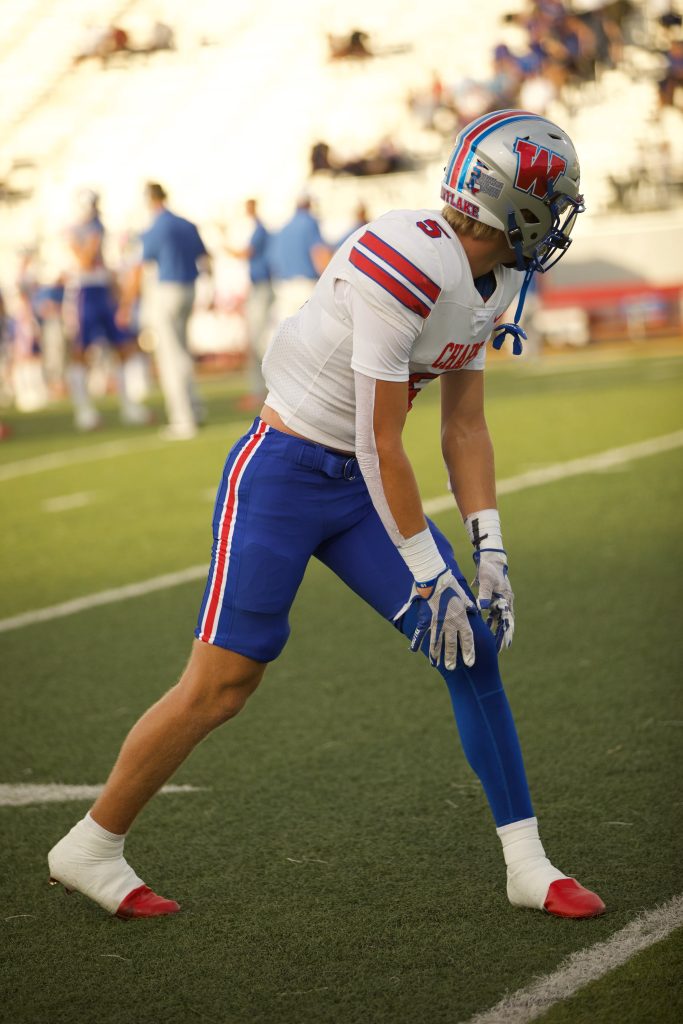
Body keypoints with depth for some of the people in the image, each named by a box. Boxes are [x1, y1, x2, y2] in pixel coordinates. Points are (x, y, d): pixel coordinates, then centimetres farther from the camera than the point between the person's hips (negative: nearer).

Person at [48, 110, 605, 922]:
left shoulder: (489, 280, 3)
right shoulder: (407, 265, -26)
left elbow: (464, 428, 10)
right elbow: (382, 444, -22)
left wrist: (489, 554, 3)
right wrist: (430, 576, -17)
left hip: (359, 487, 8)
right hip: (284, 474, -8)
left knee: (472, 644, 2)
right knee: (220, 685, -5)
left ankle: (528, 866, 10)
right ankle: (89, 847, 13)